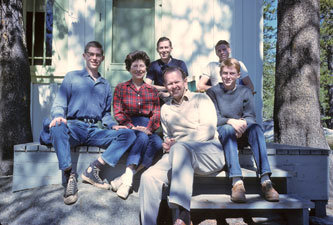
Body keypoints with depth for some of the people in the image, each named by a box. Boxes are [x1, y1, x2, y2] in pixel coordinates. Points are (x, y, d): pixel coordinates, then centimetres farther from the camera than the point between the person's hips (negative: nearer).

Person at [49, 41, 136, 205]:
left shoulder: (105, 85, 23)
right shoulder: (72, 77, 12)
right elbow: (59, 105, 3)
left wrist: (113, 125, 2)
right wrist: (59, 116, -21)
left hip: (94, 131, 4)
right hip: (74, 128, -3)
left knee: (129, 134, -18)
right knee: (57, 128, -38)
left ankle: (93, 170, -21)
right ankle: (70, 177, -29)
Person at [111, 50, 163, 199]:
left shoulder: (153, 91, 19)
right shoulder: (121, 88, 14)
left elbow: (156, 114, 8)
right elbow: (118, 112, 4)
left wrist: (149, 128, -12)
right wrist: (132, 127, -12)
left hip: (148, 128, 2)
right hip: (128, 127, -2)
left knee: (158, 143, -31)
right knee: (143, 137, -35)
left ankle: (126, 177, -31)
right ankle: (128, 179, -38)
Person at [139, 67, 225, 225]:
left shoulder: (200, 98, 11)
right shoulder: (165, 108, 26)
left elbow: (208, 131, -3)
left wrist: (176, 143, -10)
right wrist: (167, 144, 5)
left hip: (210, 152, -4)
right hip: (180, 155, 4)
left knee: (180, 148, -39)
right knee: (149, 176, -25)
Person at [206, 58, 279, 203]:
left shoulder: (245, 92, 12)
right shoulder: (212, 92, 5)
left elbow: (251, 116, 2)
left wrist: (243, 123, -23)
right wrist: (231, 121, -25)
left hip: (242, 132, 2)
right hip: (220, 132, -2)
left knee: (256, 127, -31)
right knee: (227, 129, -37)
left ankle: (265, 180, -42)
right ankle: (237, 182, -49)